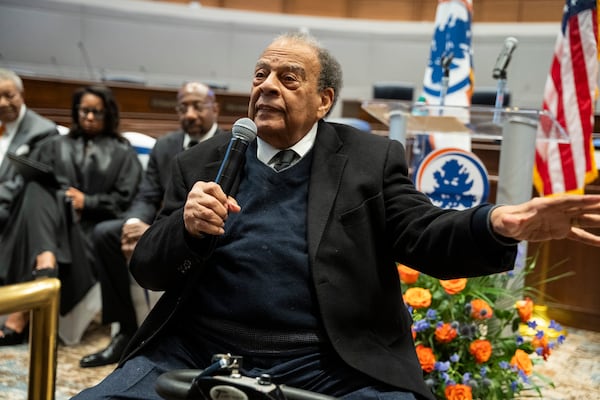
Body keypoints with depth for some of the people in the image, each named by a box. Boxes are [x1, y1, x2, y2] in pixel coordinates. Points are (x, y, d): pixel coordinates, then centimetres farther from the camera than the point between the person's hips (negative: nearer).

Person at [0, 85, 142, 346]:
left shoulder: (122, 153, 18)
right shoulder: (55, 145, 26)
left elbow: (124, 199, 6)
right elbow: (30, 179, 11)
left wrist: (87, 202, -7)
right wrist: (61, 197, -8)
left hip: (91, 225, -2)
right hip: (51, 216, 2)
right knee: (36, 191, -34)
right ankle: (45, 262, -55)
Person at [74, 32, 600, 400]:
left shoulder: (372, 159, 7)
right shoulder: (202, 164, 11)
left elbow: (425, 237, -1)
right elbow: (146, 270, 9)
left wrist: (497, 225, -23)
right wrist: (186, 227, -14)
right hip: (196, 355, 2)